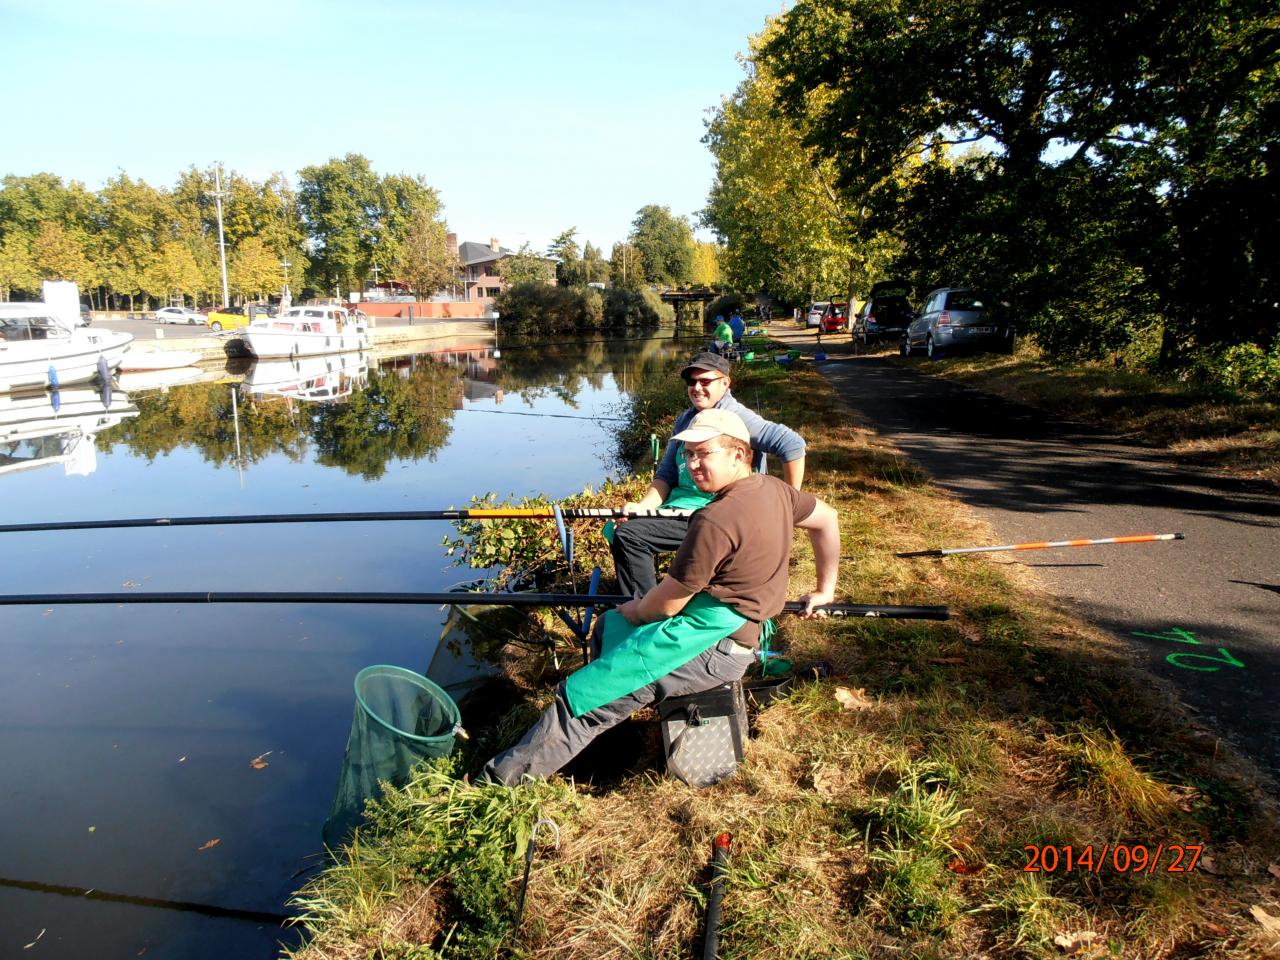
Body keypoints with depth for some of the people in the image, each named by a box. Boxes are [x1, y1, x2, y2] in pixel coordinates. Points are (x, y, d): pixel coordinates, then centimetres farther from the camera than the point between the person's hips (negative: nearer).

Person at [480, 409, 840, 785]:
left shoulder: (715, 521, -25)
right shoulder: (773, 488, 3)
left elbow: (667, 603, -17)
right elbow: (827, 519, 18)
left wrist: (634, 610, 4)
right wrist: (824, 591, 25)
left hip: (709, 645, -11)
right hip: (739, 629, 11)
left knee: (580, 693, -9)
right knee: (608, 626, 24)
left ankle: (511, 772, 2)